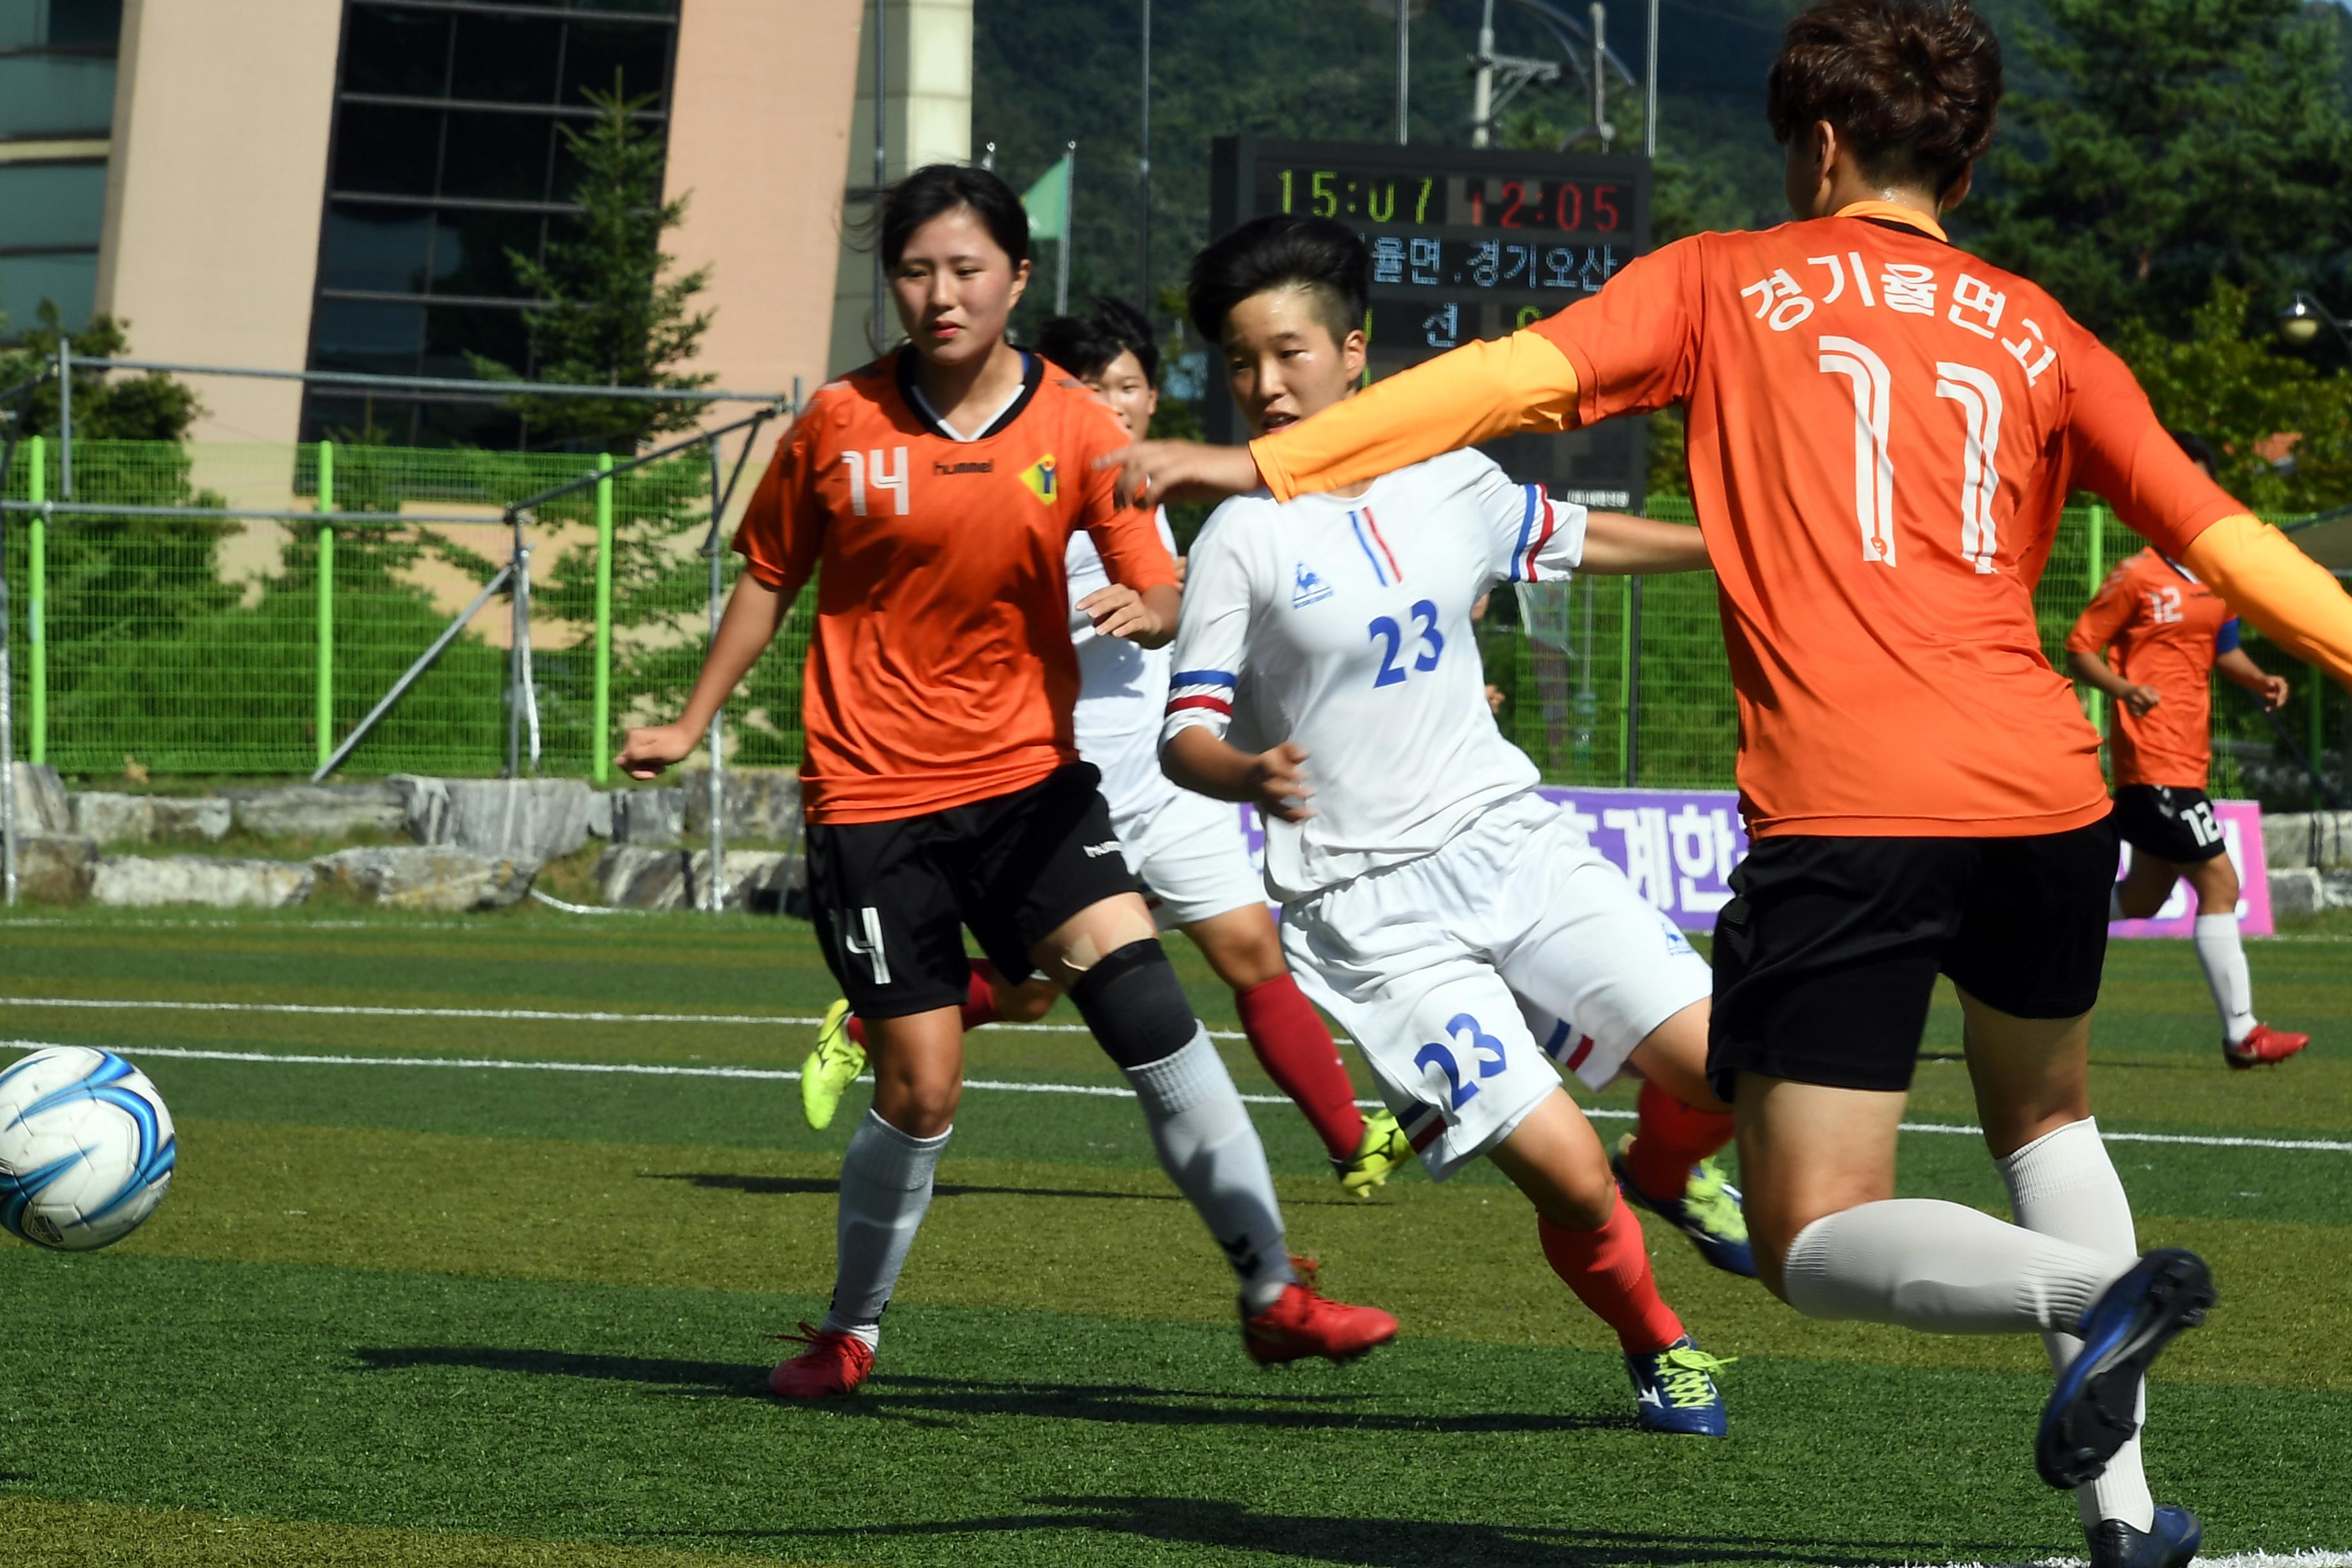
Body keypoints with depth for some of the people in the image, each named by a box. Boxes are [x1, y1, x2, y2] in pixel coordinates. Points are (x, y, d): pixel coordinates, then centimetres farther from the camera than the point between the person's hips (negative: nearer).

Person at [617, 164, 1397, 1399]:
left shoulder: (1075, 428, -1)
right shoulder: (839, 424, -2)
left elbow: (1156, 591, -4)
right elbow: (768, 578, 13)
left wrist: (1146, 609, -28)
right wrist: (692, 724, 15)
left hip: (1027, 775, 1)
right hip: (872, 795, -1)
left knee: (1143, 996, -17)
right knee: (919, 1090, -4)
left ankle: (1270, 1292, -12)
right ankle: (850, 1330, 20)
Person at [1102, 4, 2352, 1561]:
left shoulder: (1727, 282, 10)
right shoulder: (2040, 334, 17)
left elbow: (1515, 375, -1)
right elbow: (2219, 533, 16)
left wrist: (1264, 464, -2)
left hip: (1842, 810, -4)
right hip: (2044, 790, 4)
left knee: (1817, 1242, 1)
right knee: (2043, 1109, 31)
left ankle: (2090, 1288, -28)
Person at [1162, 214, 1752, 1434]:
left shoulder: (1449, 482, 5)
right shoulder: (1243, 540, -8)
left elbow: (1576, 539, 24)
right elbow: (1185, 734, -9)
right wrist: (1249, 776, -32)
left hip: (1511, 840, 4)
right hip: (1370, 909, -4)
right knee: (1567, 1179, -14)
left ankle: (1668, 1170, 28)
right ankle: (1658, 1351, 16)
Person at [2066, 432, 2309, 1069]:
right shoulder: (2137, 578, -11)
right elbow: (2080, 649, -8)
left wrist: (2258, 680, 6)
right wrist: (2125, 689, -26)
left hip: (2187, 757, 9)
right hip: (2154, 759, -9)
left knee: (2143, 899, 16)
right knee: (2219, 883, -11)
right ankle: (2241, 1034, -9)